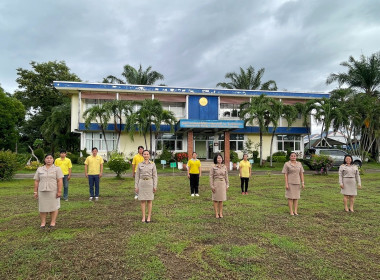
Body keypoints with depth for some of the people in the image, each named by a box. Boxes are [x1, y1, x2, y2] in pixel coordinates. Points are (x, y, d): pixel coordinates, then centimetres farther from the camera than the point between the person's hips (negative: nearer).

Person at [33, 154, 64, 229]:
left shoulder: (57, 169, -2)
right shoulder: (39, 169, 8)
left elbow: (59, 181, -7)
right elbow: (36, 181, 8)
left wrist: (59, 191, -13)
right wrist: (35, 192, 4)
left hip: (53, 192, -3)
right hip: (42, 192, 3)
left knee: (53, 207, 2)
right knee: (42, 207, 6)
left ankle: (53, 223, 9)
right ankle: (43, 222, 15)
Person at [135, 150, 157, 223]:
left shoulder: (153, 164, 1)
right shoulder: (140, 164, 4)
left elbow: (155, 176, 0)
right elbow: (137, 176, 4)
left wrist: (155, 186, -6)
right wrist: (136, 186, -1)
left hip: (150, 183, -1)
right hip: (142, 183, 1)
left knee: (149, 200, 3)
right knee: (142, 200, 3)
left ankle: (149, 217, 13)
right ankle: (143, 217, 12)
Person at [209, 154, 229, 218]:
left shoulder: (224, 167, 5)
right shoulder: (213, 167, -5)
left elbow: (226, 176, 9)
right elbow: (211, 177, -6)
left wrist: (227, 185, 6)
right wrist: (212, 186, -11)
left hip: (223, 184, 3)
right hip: (216, 184, -3)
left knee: (221, 199, 9)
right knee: (216, 199, 4)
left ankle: (220, 213, 18)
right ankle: (216, 213, 13)